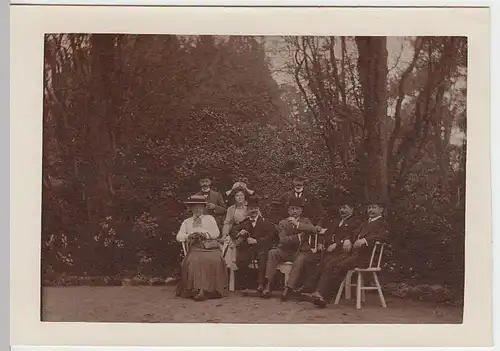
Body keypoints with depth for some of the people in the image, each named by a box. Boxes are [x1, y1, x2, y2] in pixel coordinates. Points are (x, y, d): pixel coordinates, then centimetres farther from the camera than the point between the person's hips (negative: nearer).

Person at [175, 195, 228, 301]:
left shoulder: (210, 218, 20)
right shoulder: (186, 222, 23)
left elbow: (216, 233, 7)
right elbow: (179, 237, 11)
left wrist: (205, 234, -10)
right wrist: (189, 235, -8)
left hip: (211, 248, -1)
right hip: (195, 248, 1)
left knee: (214, 260, -32)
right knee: (193, 261, -33)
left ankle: (213, 290, -26)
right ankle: (198, 289, -33)